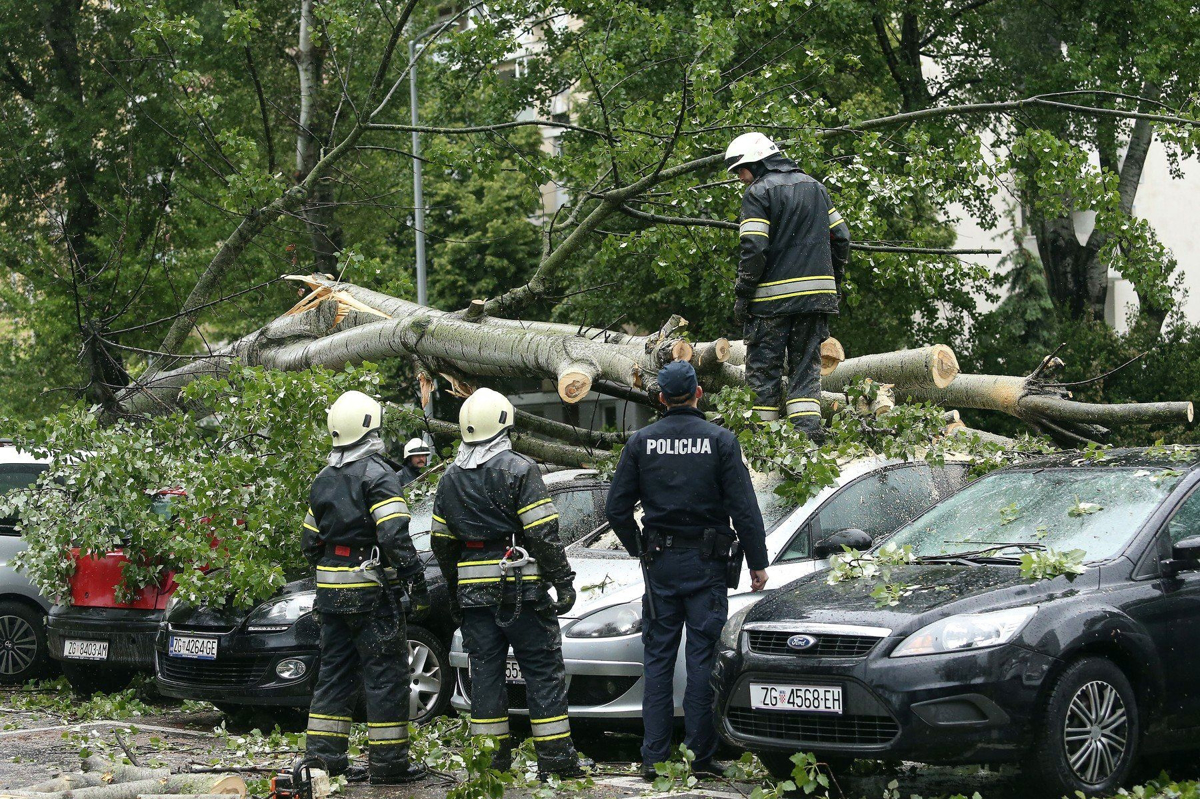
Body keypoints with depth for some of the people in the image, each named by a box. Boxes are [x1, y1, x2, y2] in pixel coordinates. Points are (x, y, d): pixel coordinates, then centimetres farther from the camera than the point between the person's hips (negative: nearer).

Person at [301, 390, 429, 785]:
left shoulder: (323, 480, 13)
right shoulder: (377, 475, -11)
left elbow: (311, 542, 18)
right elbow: (395, 538, -20)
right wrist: (417, 585, -17)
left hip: (330, 590, 7)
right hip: (370, 588, -7)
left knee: (334, 672, 13)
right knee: (385, 674, -1)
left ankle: (324, 757, 13)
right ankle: (388, 762, 0)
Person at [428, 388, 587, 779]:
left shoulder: (450, 478, 10)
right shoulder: (518, 469, -8)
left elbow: (442, 542, 14)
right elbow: (544, 534, -13)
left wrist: (454, 591, 23)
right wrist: (563, 581, -8)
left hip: (473, 588, 5)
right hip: (519, 586, -5)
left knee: (485, 670, 8)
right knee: (543, 671, 0)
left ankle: (491, 759, 8)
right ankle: (555, 759, -1)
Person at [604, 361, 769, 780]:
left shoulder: (641, 442, 1)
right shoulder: (720, 440, -5)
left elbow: (617, 509, 2)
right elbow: (745, 509, -7)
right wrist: (758, 563, 0)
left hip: (659, 561, 2)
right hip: (706, 564, -2)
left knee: (658, 658, 7)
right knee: (703, 658, 1)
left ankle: (654, 757, 6)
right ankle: (700, 757, 1)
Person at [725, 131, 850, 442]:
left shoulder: (758, 192, -6)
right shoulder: (814, 187, 14)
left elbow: (754, 248, -15)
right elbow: (840, 236, 14)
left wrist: (742, 295, -9)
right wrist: (835, 283, 22)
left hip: (774, 295, -6)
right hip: (817, 291, 6)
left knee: (763, 367, 2)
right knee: (806, 364, 9)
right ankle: (809, 431, -3)